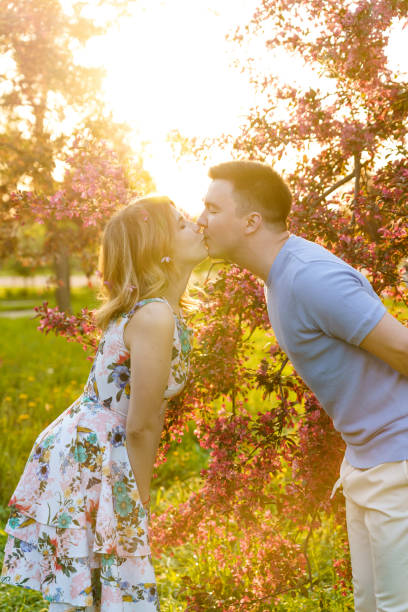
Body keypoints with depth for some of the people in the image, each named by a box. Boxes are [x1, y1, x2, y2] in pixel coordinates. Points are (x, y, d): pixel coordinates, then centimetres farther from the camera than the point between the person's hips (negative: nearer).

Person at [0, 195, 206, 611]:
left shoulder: (149, 309, 8)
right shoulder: (156, 317, -21)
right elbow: (141, 427, -18)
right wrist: (141, 501, -7)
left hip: (83, 448, 9)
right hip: (88, 463, -9)